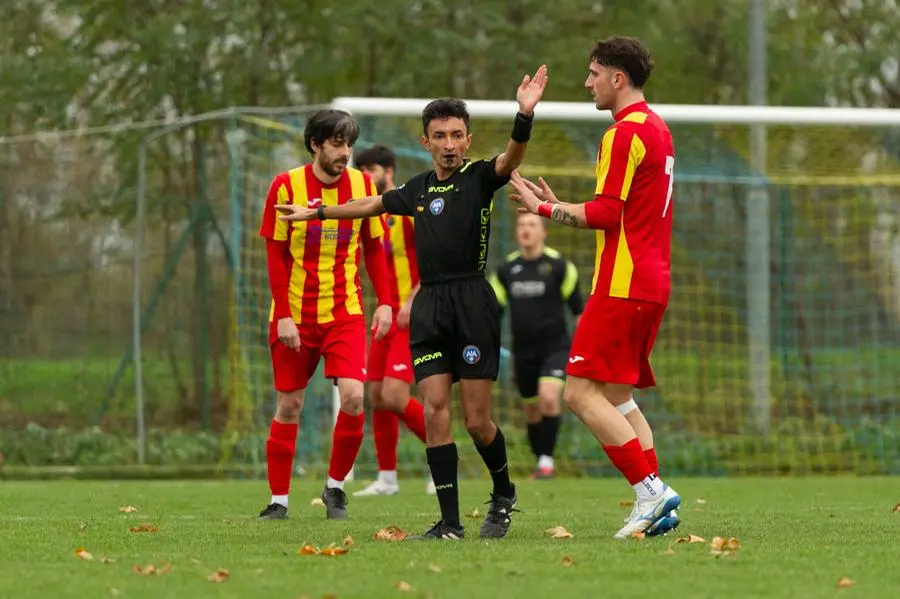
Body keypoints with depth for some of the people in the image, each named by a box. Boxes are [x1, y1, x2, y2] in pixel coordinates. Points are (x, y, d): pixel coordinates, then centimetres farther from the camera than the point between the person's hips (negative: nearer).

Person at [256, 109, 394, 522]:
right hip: (295, 314, -1)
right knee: (289, 406, 3)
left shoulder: (362, 185, 1)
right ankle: (279, 500, 13)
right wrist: (283, 314, -11)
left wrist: (384, 302, 1)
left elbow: (374, 248, 9)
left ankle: (335, 487, 5)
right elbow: (276, 256, -5)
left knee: (353, 396, -14)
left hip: (345, 313, 1)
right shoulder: (286, 186, -7)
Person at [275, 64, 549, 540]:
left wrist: (525, 115, -40)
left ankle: (504, 494, 23)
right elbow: (371, 205, 33)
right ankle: (450, 522, -3)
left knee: (477, 420, -4)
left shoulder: (480, 176, 0)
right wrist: (317, 213, 41)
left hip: (472, 301, -5)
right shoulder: (419, 189, 15)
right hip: (429, 304, 5)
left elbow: (511, 157, -22)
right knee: (435, 411, -5)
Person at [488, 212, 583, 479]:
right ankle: (540, 463, 26)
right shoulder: (506, 270, 4)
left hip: (555, 346, -4)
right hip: (523, 351, 4)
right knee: (532, 412, 10)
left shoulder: (559, 266, -5)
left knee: (548, 397, -24)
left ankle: (547, 459, -17)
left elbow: (577, 307, 2)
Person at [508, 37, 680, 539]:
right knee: (618, 398, 12)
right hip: (652, 284, 10)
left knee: (582, 393, -10)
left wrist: (544, 208, -7)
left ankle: (651, 490, -14)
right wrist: (556, 204, 21)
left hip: (623, 286, -10)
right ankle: (656, 506, 3)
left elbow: (606, 213, -18)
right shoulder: (657, 129, 18)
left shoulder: (625, 133, -12)